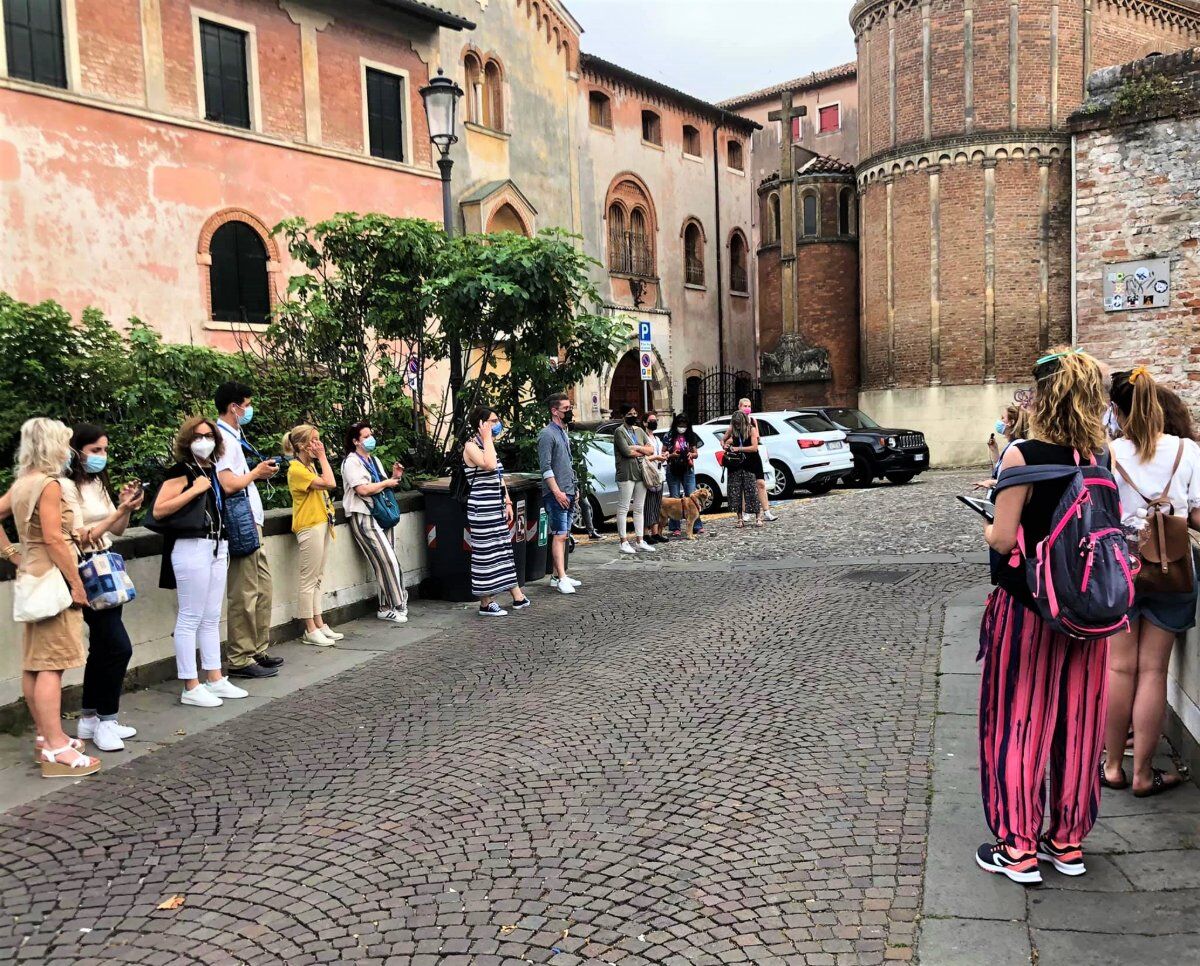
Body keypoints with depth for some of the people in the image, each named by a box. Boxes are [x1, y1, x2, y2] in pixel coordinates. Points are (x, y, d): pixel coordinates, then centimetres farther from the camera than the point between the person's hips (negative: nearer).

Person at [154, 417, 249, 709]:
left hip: (217, 547, 8)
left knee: (212, 618, 13)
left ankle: (214, 679, 20)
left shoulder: (212, 470, 15)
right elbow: (159, 511, -18)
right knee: (190, 618, -3)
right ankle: (191, 688, 3)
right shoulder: (182, 471, -8)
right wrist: (194, 490, -18)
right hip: (192, 547, -8)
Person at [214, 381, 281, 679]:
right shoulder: (223, 438, -15)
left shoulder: (233, 436, 16)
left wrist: (260, 474, 10)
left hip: (252, 522, 11)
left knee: (262, 588, 15)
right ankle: (241, 660, 2)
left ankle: (258, 651, 25)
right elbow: (228, 484, -24)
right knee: (244, 593, -5)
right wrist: (256, 472, -10)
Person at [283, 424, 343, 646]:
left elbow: (329, 484, 11)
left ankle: (319, 624, 19)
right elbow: (329, 483, -22)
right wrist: (322, 457, -16)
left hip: (322, 524, 10)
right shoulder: (296, 469, -15)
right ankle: (310, 630, 3)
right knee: (309, 580, -3)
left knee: (318, 578, 13)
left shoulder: (310, 465, 15)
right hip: (309, 527, -10)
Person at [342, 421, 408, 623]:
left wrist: (395, 477, 3)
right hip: (364, 517, -7)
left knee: (386, 561, 2)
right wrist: (386, 483, -6)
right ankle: (395, 605, -4)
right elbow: (363, 489, -17)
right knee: (387, 560, -12)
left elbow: (385, 487, 22)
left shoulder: (374, 460, 19)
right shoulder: (351, 462, -5)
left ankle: (386, 607, 9)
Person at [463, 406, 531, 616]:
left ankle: (517, 597, 19)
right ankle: (486, 603, 5)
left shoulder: (488, 446, 16)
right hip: (482, 509, -9)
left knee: (504, 549, 12)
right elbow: (489, 465, -29)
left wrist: (508, 503, 12)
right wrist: (487, 438, -19)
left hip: (496, 508, 9)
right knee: (486, 552, -4)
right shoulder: (470, 446, -10)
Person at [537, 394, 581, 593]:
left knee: (563, 536, 10)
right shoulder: (547, 434, -11)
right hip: (556, 495, -9)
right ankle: (561, 578, -11)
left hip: (567, 494, 9)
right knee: (559, 535, -11)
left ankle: (557, 575, 16)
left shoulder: (563, 433, 18)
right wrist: (557, 492, -21)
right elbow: (545, 467, -17)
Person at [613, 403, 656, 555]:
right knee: (623, 509, -4)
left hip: (641, 474, 7)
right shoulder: (620, 431, -5)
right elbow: (627, 452, -16)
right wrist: (643, 452, -2)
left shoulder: (640, 431, 16)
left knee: (639, 509, 10)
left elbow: (651, 450, 8)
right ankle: (624, 542, -1)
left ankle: (640, 541, 16)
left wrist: (637, 448, -8)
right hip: (626, 474, -7)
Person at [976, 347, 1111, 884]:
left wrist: (989, 529, 3)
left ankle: (1019, 848, 16)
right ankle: (1068, 840, 29)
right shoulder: (1102, 459, 0)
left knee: (1018, 723, 7)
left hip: (1026, 608, -5)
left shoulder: (1023, 456, -17)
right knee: (1077, 722, 15)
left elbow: (1003, 539, -19)